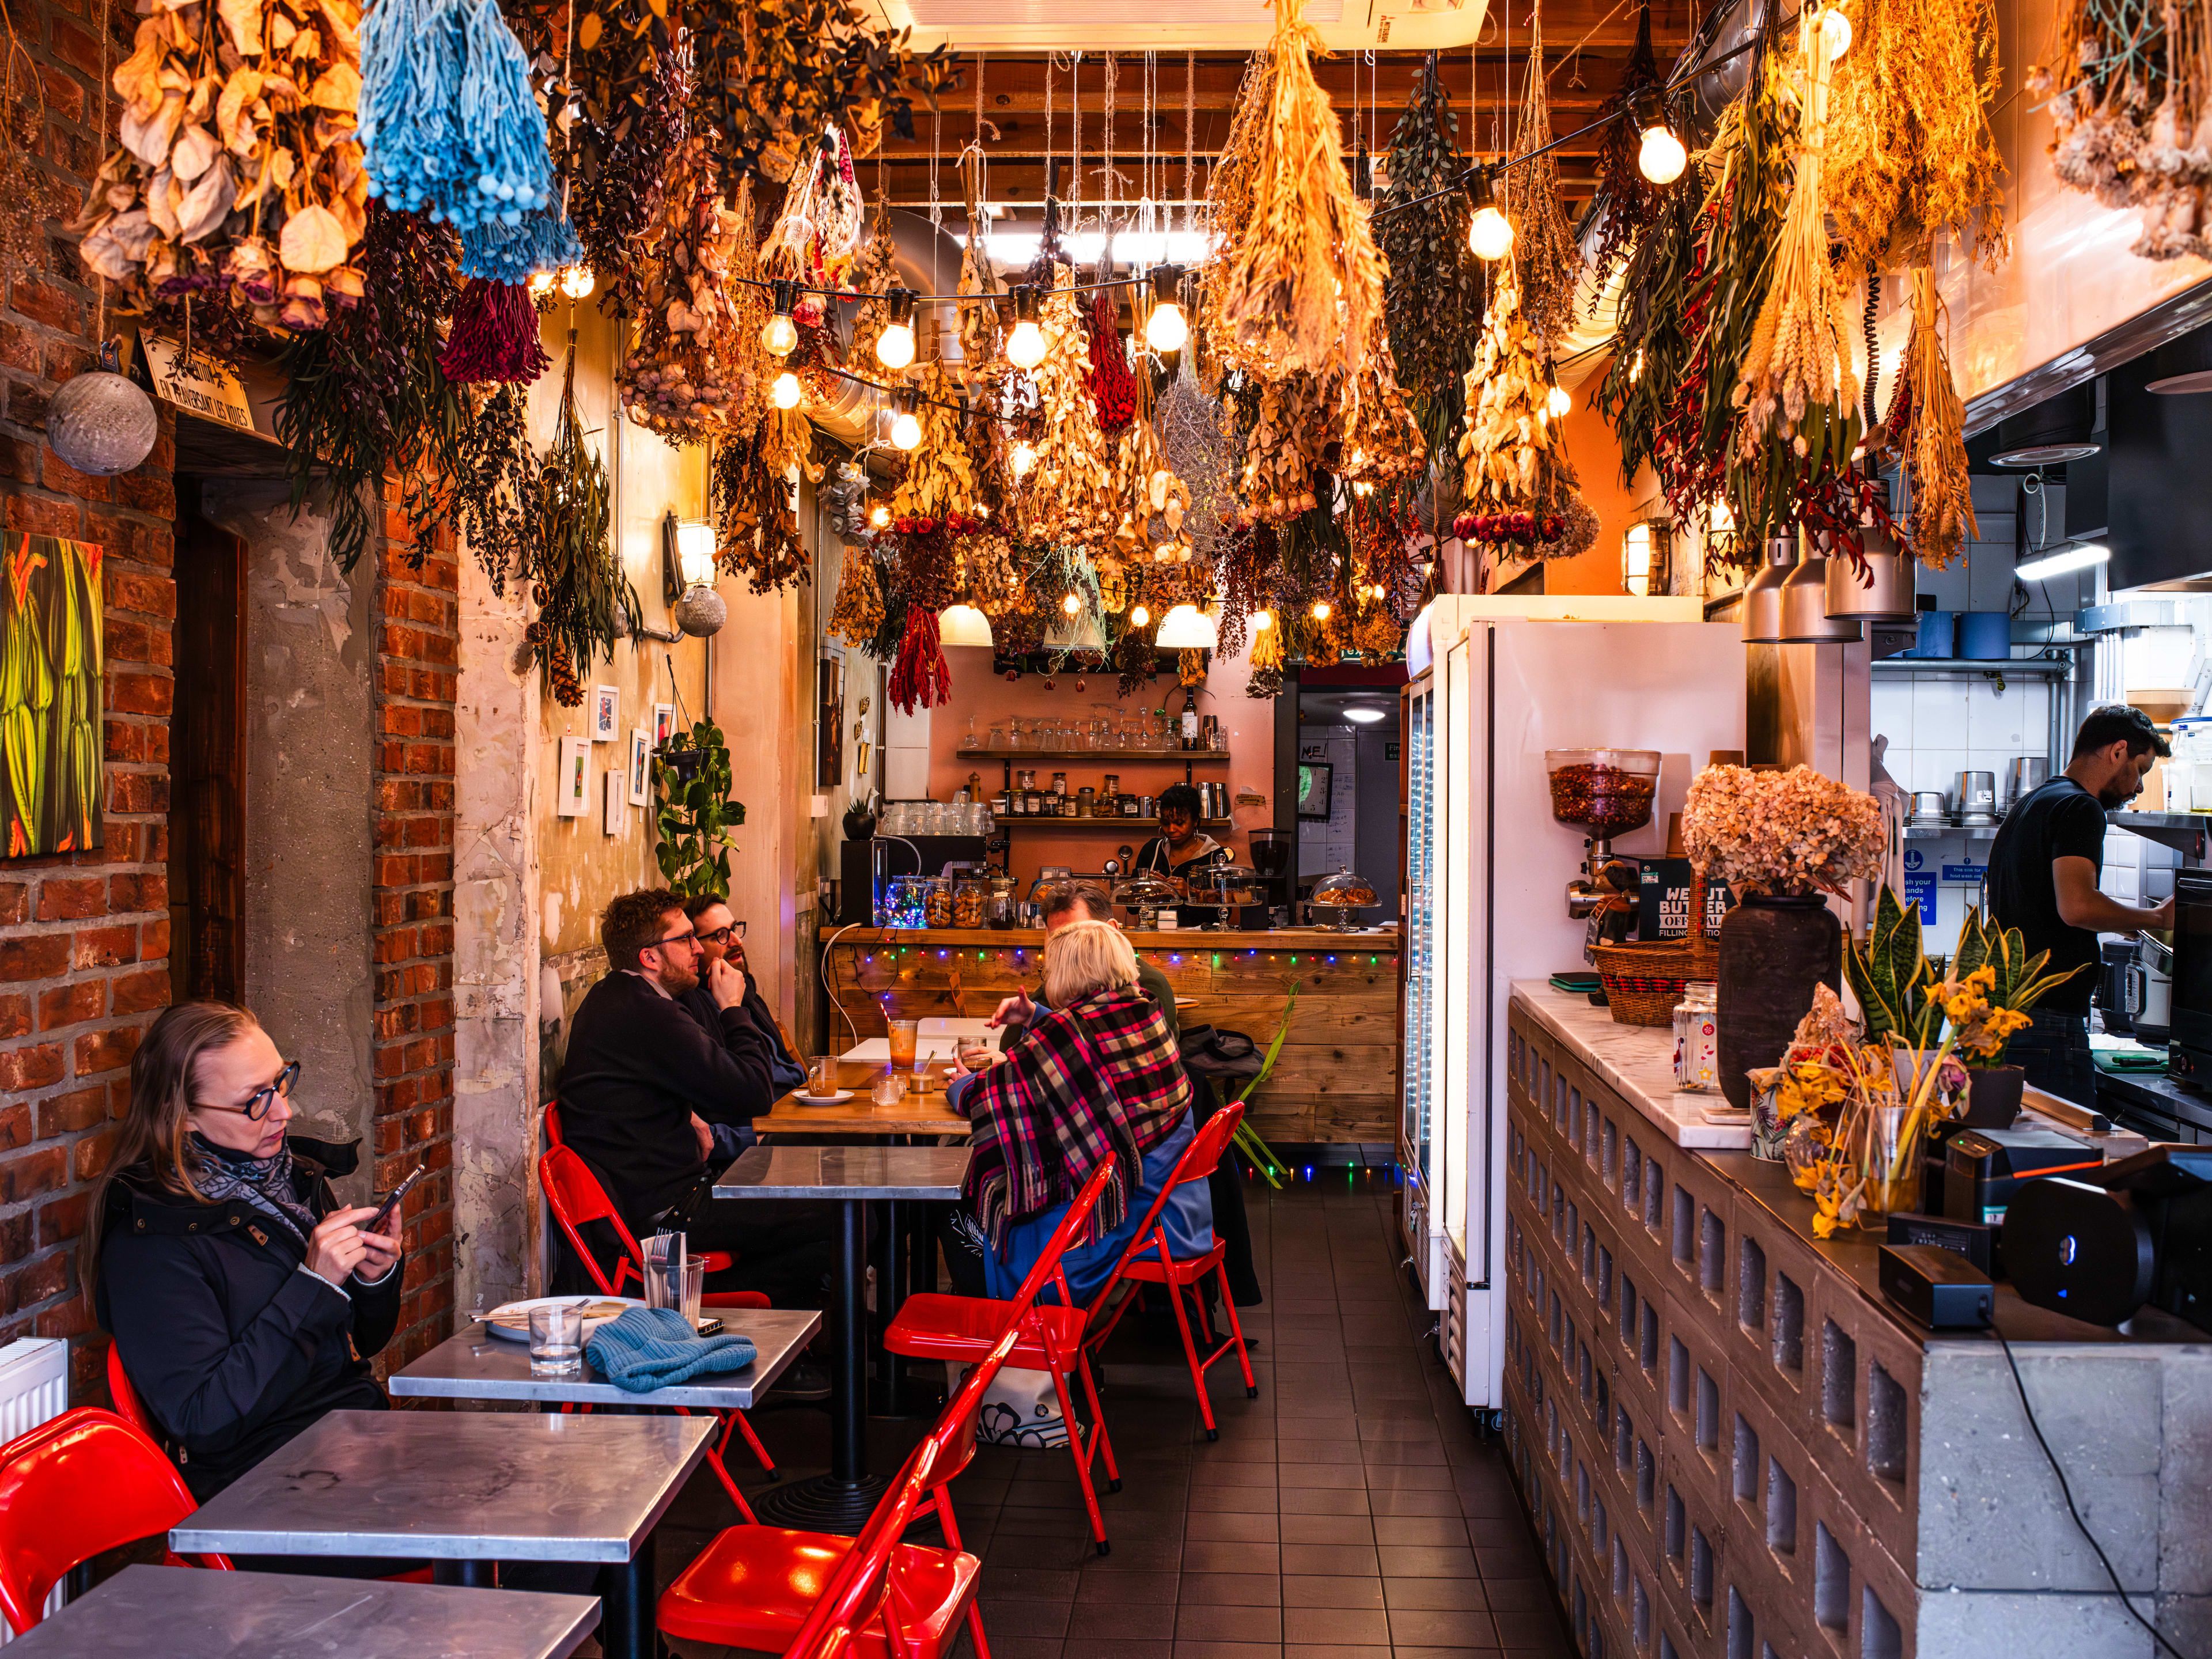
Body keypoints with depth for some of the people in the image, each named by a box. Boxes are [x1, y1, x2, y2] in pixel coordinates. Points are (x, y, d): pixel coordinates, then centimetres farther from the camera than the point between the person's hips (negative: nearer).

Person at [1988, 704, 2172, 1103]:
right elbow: (2077, 906, -23)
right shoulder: (2080, 807, -10)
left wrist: (2122, 920, 28)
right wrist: (2159, 916, -9)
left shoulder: (2029, 805, 21)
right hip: (2047, 1020, -10)